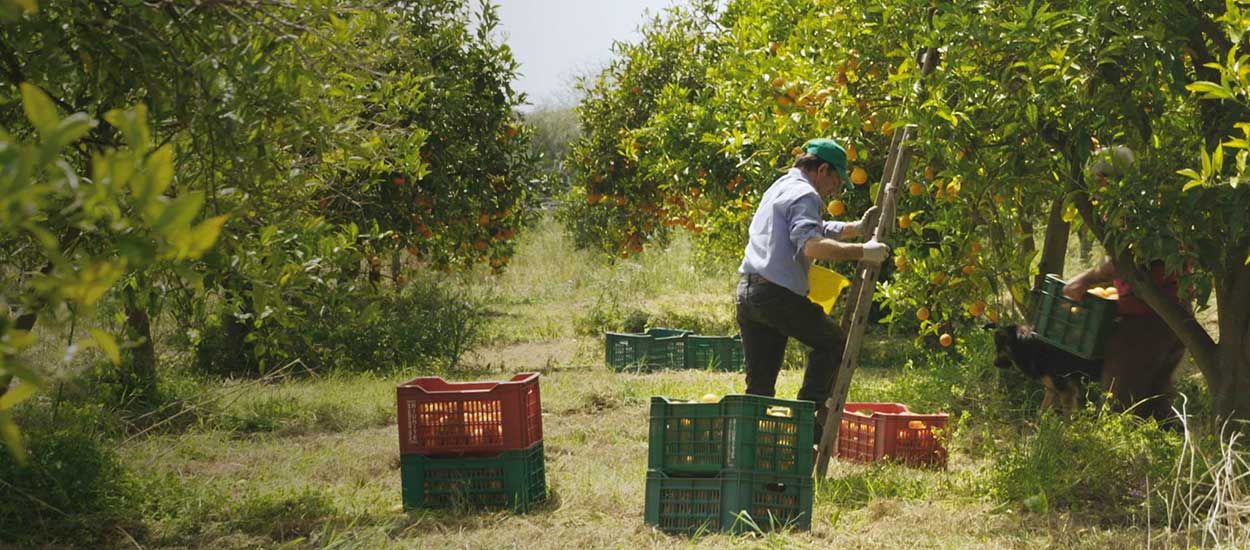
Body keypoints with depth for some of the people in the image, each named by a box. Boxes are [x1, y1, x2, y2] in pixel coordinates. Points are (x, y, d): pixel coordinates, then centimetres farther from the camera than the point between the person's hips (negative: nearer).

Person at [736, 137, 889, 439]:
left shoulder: (779, 188, 26)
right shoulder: (804, 194, -6)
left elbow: (820, 231, 39)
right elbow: (811, 245, -23)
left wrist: (858, 227, 32)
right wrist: (862, 251, -21)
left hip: (747, 291, 9)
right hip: (778, 293, -9)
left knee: (759, 384, 11)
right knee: (833, 342, 8)